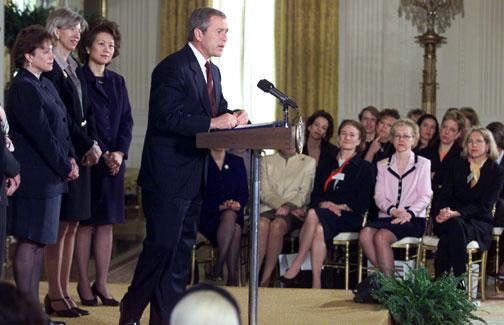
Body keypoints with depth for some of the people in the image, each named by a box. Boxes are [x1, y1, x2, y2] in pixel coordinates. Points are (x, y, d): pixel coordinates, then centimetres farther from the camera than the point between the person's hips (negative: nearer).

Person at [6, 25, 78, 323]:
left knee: (40, 241, 11)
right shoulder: (23, 88, -14)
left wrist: (71, 158, 4)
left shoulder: (46, 85, 16)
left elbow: (62, 128, 18)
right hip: (35, 176, -10)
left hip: (52, 176, 10)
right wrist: (65, 167, -11)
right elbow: (41, 134, -17)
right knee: (29, 241, -5)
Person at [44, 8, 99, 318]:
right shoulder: (50, 69, -8)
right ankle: (55, 295, -1)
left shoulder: (76, 69, 18)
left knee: (72, 225, 8)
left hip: (81, 155, 8)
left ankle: (65, 291, 12)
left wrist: (94, 145, 3)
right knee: (60, 225, -6)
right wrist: (87, 145, -12)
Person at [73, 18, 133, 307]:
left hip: (114, 161, 5)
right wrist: (101, 155, -12)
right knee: (86, 222, -2)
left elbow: (127, 121, 11)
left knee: (107, 222, 5)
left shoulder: (117, 82, 14)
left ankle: (102, 283, 10)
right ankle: (84, 283, 6)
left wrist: (120, 153, -4)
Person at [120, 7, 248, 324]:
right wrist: (213, 123, -24)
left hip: (194, 177, 9)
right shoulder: (173, 68, -14)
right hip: (168, 175, -9)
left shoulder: (212, 72, 16)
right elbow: (168, 118, -23)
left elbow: (217, 111, 20)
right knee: (162, 246, -7)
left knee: (183, 247, 11)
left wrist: (233, 117, -2)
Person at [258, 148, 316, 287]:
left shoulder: (309, 162, 15)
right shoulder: (266, 161, 19)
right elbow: (264, 192, 7)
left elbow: (304, 193, 4)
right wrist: (281, 205, -11)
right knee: (262, 224, -35)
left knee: (277, 225, -36)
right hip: (269, 208, 1)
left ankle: (265, 280, -36)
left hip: (294, 212, -1)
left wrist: (288, 206, -14)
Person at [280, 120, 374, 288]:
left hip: (349, 217, -3)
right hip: (325, 214, 3)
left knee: (313, 214, -35)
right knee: (319, 229, -36)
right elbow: (315, 195, 15)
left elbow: (362, 203, 0)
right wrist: (324, 204, -7)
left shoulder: (364, 168, 10)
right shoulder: (326, 166, 25)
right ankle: (316, 284, -39)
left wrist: (339, 207, -11)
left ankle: (295, 267, -31)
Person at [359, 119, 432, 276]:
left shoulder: (423, 164, 12)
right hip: (386, 216, 3)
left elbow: (425, 196, 2)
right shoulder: (383, 165, 21)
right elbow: (379, 196, 10)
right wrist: (393, 210, -11)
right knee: (365, 234, -31)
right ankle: (383, 274, -21)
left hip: (413, 219, -3)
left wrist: (408, 213, -16)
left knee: (381, 236, -33)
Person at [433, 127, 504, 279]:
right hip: (451, 219, 2)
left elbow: (484, 205, -7)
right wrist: (442, 213, -18)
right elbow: (445, 194, 6)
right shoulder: (456, 165, 13)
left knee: (455, 224, -36)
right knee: (453, 225, -36)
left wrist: (456, 213, -23)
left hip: (479, 222, -2)